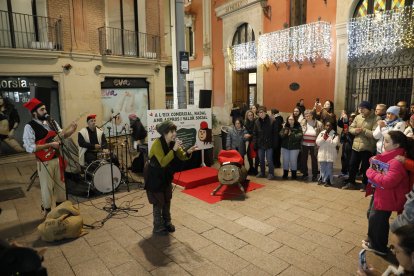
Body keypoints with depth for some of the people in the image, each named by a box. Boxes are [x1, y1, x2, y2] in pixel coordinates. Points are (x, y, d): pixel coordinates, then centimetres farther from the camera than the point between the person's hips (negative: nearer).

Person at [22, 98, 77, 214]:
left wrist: (71, 129, -8)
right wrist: (50, 145, -22)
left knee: (60, 184, 17)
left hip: (58, 158, 6)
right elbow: (30, 148, -20)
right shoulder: (29, 127, -13)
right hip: (45, 161, -6)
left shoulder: (52, 122, 5)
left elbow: (61, 135, 11)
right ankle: (47, 211, 28)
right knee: (47, 187, 8)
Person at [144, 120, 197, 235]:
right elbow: (163, 162, -35)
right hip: (154, 175, -7)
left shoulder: (173, 142, -8)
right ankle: (158, 228, 18)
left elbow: (182, 157, -4)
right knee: (158, 202, 2)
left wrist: (188, 152, -24)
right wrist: (174, 149, -40)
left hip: (166, 175, 7)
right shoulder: (157, 143, -28)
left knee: (167, 200, 15)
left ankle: (167, 223, 33)